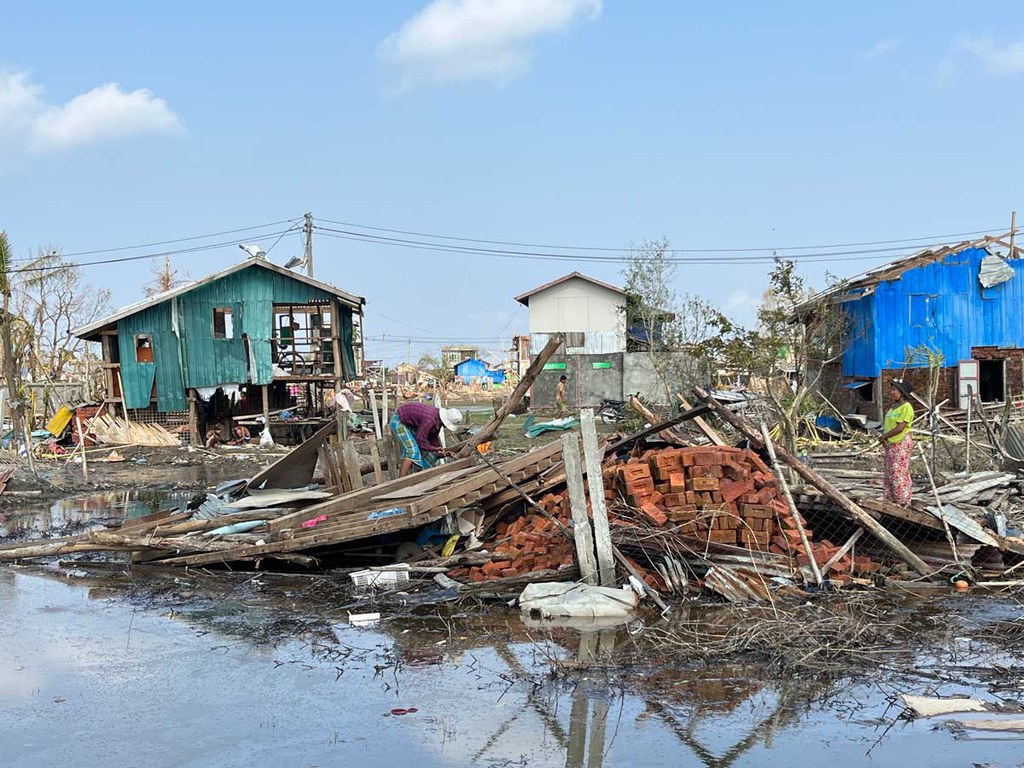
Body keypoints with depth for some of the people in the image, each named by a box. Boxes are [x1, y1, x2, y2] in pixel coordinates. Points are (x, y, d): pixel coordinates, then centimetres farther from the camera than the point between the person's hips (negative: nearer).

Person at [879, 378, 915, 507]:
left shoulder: (906, 407, -13)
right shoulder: (894, 406, 15)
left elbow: (900, 428, -19)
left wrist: (883, 437, -10)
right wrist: (882, 437, -1)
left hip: (901, 444, -9)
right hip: (889, 444, 9)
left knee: (899, 474, -8)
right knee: (887, 475, 11)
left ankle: (903, 503, -3)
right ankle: (889, 501, 17)